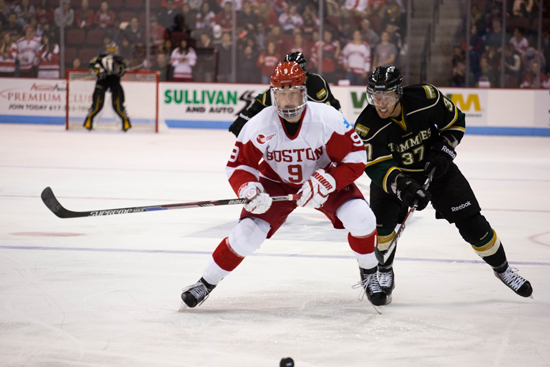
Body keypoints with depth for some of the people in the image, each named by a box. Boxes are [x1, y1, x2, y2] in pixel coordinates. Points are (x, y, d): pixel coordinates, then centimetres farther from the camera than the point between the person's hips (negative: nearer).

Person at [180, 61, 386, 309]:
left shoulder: (328, 119, -27)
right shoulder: (259, 126, -24)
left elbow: (355, 158, -22)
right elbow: (237, 166, -13)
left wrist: (324, 184, -33)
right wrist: (249, 191, -34)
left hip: (325, 179, 0)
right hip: (276, 184, 0)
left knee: (361, 219, -22)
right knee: (246, 234, -17)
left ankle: (369, 275, 5)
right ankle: (207, 282, 5)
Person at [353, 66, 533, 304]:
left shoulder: (426, 98, -26)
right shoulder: (367, 126, -27)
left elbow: (455, 122, -7)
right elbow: (375, 167, -30)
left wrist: (444, 150, -18)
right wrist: (403, 186, -45)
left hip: (435, 167, 1)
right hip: (393, 173, 0)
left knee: (471, 223, -2)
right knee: (381, 219, -23)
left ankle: (502, 268, 21)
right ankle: (384, 272, 5)